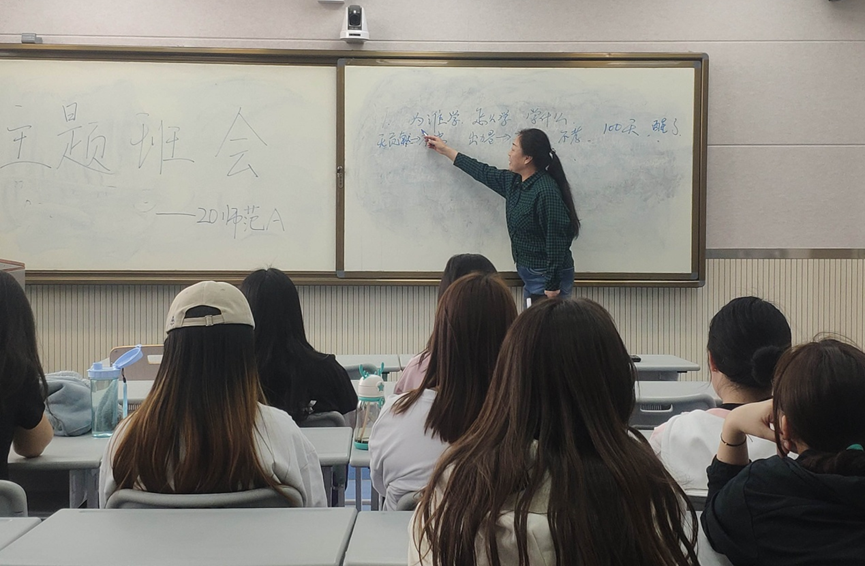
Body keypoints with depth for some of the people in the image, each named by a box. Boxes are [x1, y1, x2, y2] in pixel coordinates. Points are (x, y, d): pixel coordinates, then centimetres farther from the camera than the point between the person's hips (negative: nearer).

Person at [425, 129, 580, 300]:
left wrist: (553, 286, -22)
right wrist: (445, 150, 28)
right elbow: (484, 173, 21)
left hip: (547, 277, -9)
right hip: (531, 274, 9)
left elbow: (557, 240, -23)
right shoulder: (514, 182, 5)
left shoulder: (546, 192, -22)